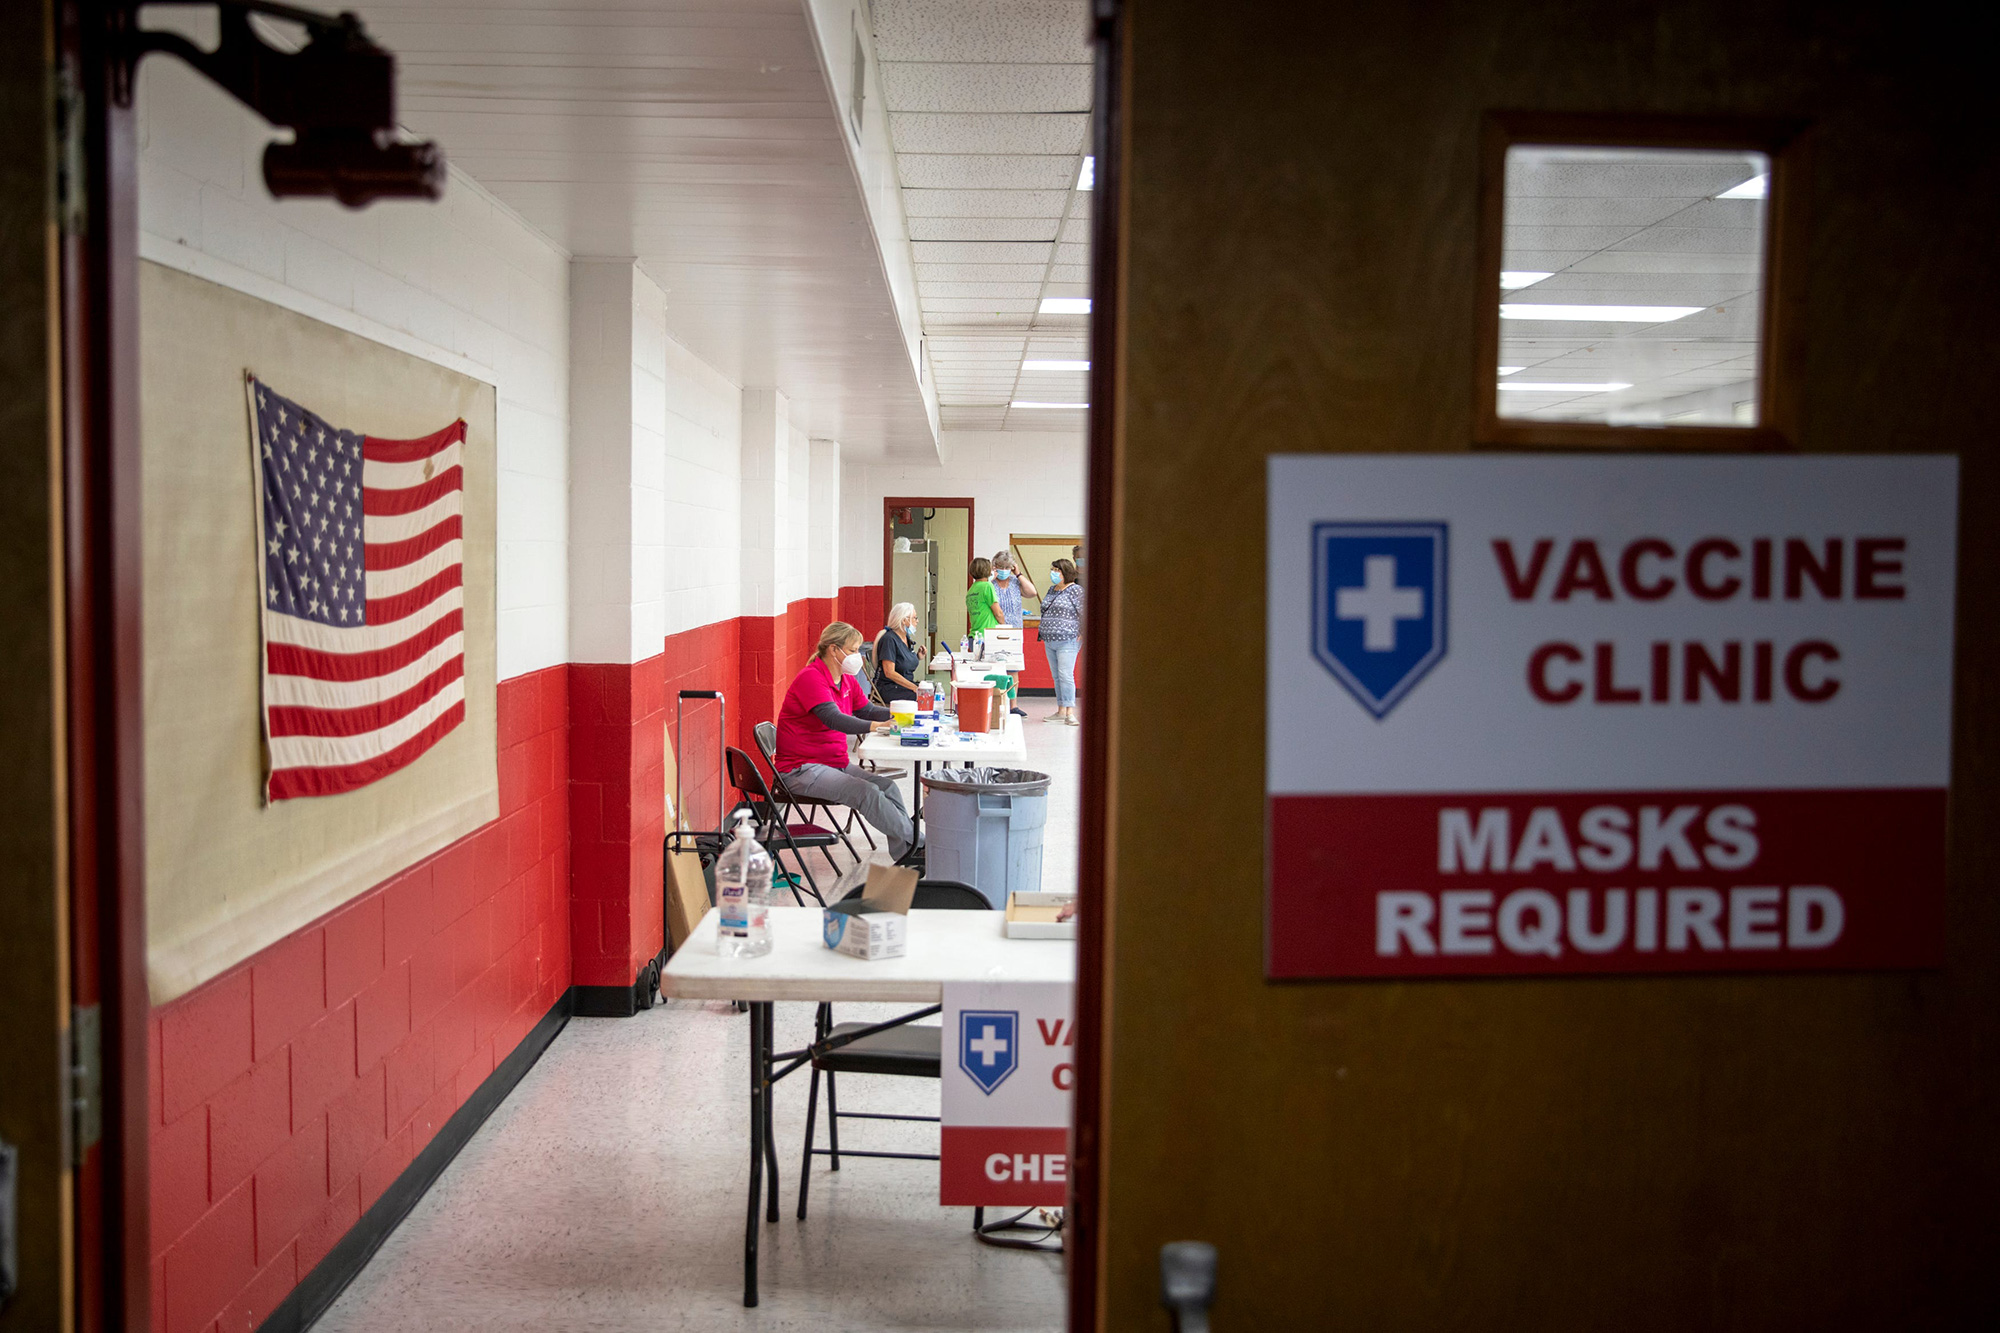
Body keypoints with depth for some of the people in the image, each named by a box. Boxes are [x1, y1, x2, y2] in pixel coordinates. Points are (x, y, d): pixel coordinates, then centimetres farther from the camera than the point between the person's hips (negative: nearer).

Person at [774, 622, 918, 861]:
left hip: (836, 764, 9)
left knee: (887, 785, -10)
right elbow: (833, 718, -31)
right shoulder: (811, 678, -18)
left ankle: (906, 856, -13)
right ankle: (915, 842, -21)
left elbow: (867, 710, 13)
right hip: (802, 769, -9)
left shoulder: (847, 680, 12)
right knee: (866, 792, -26)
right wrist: (876, 726, -42)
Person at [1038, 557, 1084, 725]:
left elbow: (1084, 613, -11)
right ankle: (1060, 711, 15)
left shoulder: (1076, 590, -8)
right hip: (1049, 641, 8)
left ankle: (1070, 712, -12)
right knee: (1056, 677, 10)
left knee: (1065, 675, -12)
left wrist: (1083, 634, -12)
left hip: (1067, 641, -8)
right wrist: (1044, 632, 18)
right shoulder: (1052, 589, 16)